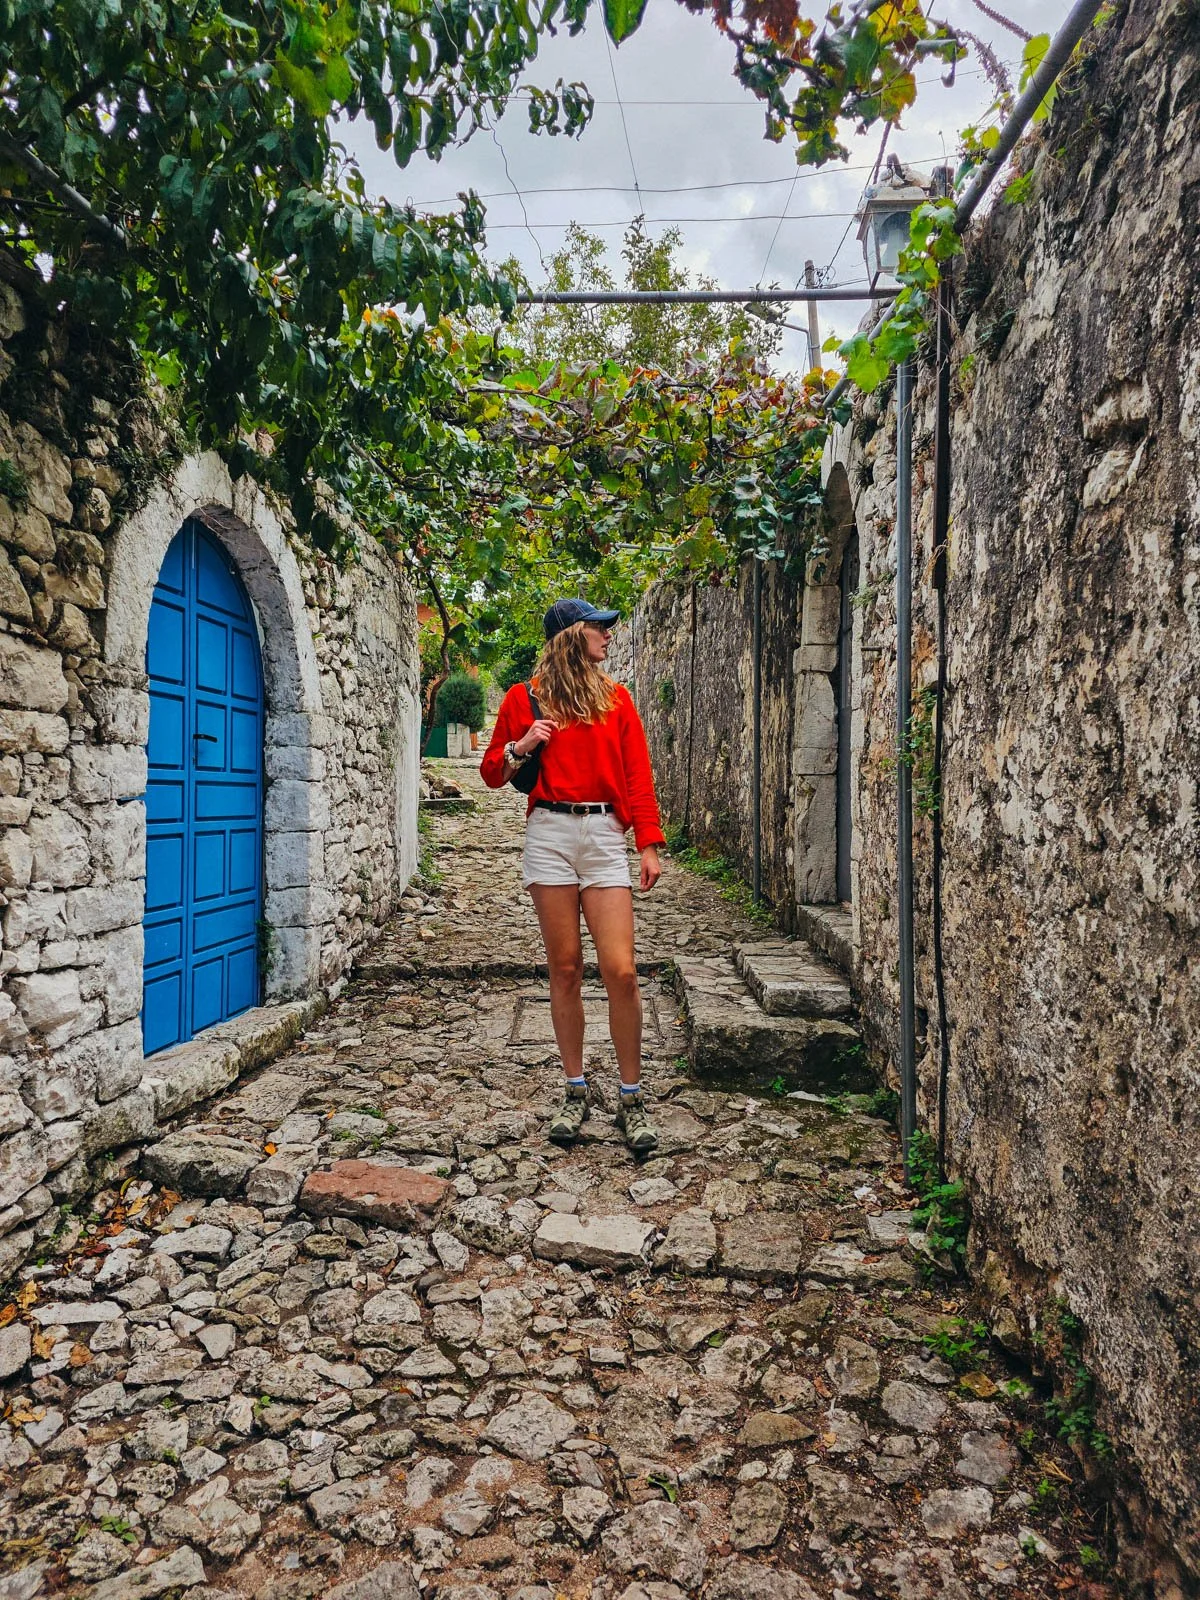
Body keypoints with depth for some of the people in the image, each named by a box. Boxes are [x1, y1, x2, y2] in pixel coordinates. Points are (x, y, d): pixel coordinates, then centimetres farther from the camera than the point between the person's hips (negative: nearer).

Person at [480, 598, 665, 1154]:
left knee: (621, 970, -7)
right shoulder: (525, 698, 8)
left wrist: (648, 844, -2)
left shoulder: (616, 697, 12)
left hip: (605, 835, 1)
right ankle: (575, 1092, 18)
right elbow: (493, 773, 14)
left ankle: (631, 1099, 6)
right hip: (549, 834, 0)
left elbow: (638, 775, 7)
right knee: (565, 968, 4)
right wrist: (519, 748, -7)